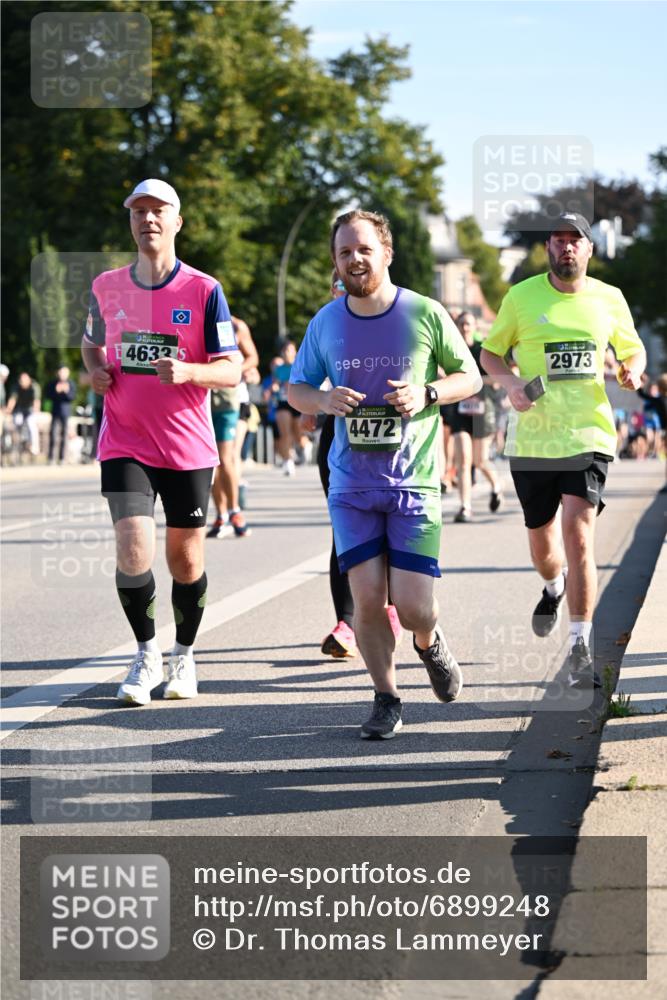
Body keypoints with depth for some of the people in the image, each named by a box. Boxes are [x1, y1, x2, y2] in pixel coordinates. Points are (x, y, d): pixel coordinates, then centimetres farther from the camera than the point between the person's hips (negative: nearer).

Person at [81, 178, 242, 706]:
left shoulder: (204, 291, -5)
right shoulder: (106, 286, 5)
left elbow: (232, 370, -7)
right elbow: (92, 342, 23)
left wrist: (188, 371, -27)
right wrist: (95, 370, 0)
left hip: (188, 448, -1)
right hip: (124, 444, 1)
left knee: (186, 562, 7)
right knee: (134, 554, -13)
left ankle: (184, 655, 30)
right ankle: (147, 653, 10)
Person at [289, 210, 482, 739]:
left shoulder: (425, 313, -4)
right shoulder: (324, 323, 3)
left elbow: (470, 377, 6)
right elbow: (295, 389, 14)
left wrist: (427, 394, -14)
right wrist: (323, 400, -9)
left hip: (415, 482, -2)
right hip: (351, 484, 2)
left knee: (413, 606, -6)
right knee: (367, 599, -4)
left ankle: (430, 642, 31)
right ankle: (387, 700, 16)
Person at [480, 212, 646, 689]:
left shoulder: (610, 299, 4)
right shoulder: (521, 296, 1)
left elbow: (634, 348, 19)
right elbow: (490, 352, 10)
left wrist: (634, 370, -5)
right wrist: (511, 382, -10)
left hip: (589, 435, -1)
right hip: (532, 438, 1)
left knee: (578, 532, -16)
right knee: (541, 535, 13)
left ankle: (581, 650, -13)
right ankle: (555, 588, 51)